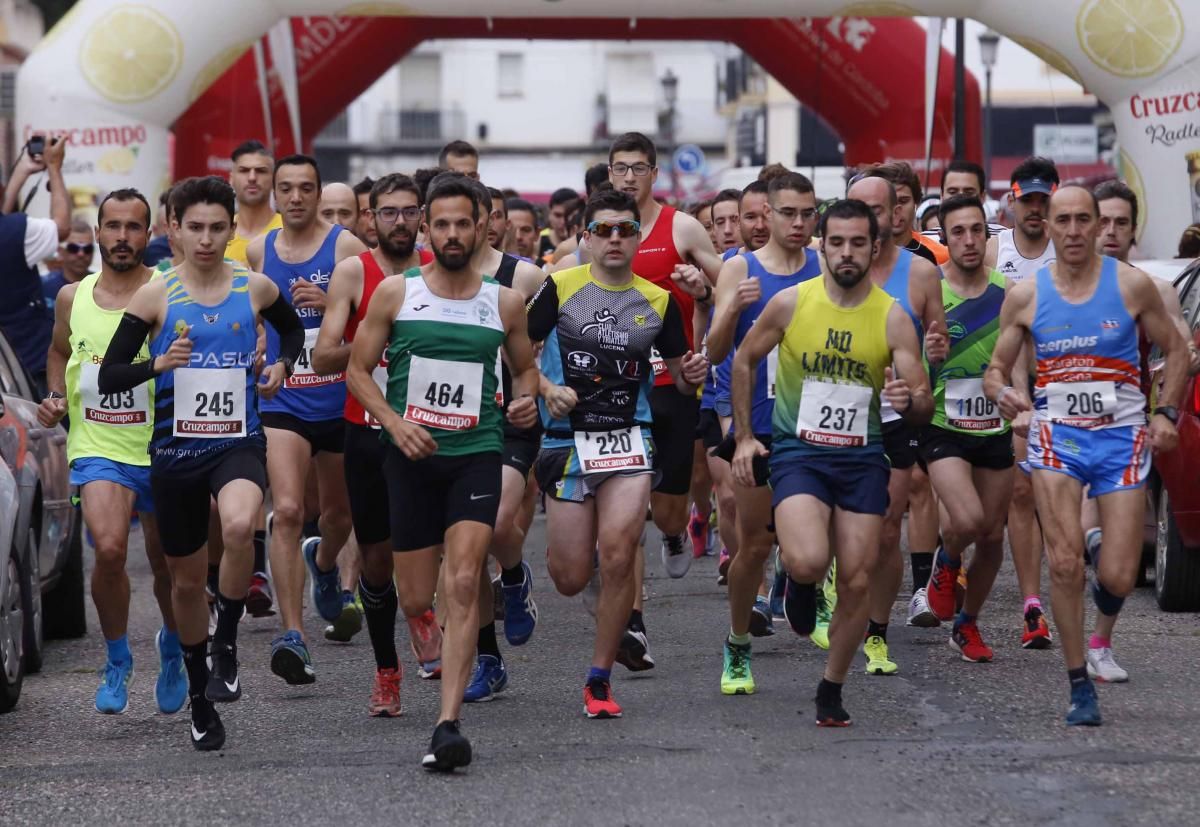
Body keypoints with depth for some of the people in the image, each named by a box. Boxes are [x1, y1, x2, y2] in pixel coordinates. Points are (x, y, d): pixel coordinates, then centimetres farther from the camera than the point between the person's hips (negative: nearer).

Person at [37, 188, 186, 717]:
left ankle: (173, 648, 43)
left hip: (162, 450, -1)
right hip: (98, 448, 1)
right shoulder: (72, 297, 5)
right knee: (109, 548, -23)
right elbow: (59, 352, 24)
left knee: (168, 563, 12)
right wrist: (55, 398, 8)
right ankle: (118, 660, -2)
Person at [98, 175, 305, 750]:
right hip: (175, 449, 1)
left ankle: (226, 642, -11)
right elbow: (108, 377, -4)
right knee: (187, 579, 11)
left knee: (239, 525, -34)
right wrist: (159, 364, -21)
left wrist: (282, 365, 6)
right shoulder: (155, 297, -3)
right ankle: (199, 697, 30)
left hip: (239, 443, -1)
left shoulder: (256, 289, 2)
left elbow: (292, 329, 25)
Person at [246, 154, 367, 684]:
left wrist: (330, 301, -24)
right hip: (283, 402, 0)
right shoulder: (258, 252, 6)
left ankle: (323, 563, 56)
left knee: (340, 511, 19)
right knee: (287, 510, -18)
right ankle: (291, 636, -22)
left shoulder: (345, 246, -4)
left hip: (339, 400, 0)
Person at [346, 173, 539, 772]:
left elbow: (524, 368, 21)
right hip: (411, 455, 1)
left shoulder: (504, 302, 6)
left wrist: (526, 400, -1)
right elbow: (358, 370, 5)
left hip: (476, 454, -1)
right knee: (416, 595, 5)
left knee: (462, 584, -17)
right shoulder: (395, 294, 2)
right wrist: (394, 422, -10)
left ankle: (448, 725, -24)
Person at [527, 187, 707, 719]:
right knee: (570, 581, 0)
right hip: (567, 438, -1)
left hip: (629, 437, 1)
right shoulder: (560, 288, -1)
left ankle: (599, 680, -3)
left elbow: (680, 378, 14)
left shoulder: (658, 301, 7)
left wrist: (691, 374, -9)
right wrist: (547, 388, -16)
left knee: (618, 554, -17)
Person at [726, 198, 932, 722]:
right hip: (798, 450, -1)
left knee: (857, 581, -1)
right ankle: (800, 586, 15)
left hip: (863, 457, 2)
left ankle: (831, 691, 18)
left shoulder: (892, 318, -5)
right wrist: (744, 436, 7)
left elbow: (923, 408, -4)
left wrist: (910, 400, -28)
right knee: (807, 561, -25)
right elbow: (744, 361, 10)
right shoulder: (790, 303, -5)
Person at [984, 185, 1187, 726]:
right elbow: (995, 369, 10)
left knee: (1117, 580, -7)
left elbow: (1175, 351, 10)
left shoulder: (1131, 285, 0)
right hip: (1057, 434, 0)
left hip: (1122, 437, 0)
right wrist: (1001, 391, -14)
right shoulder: (1025, 296, 2)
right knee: (1065, 564, -17)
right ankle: (1079, 686, -6)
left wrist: (1166, 413, -3)